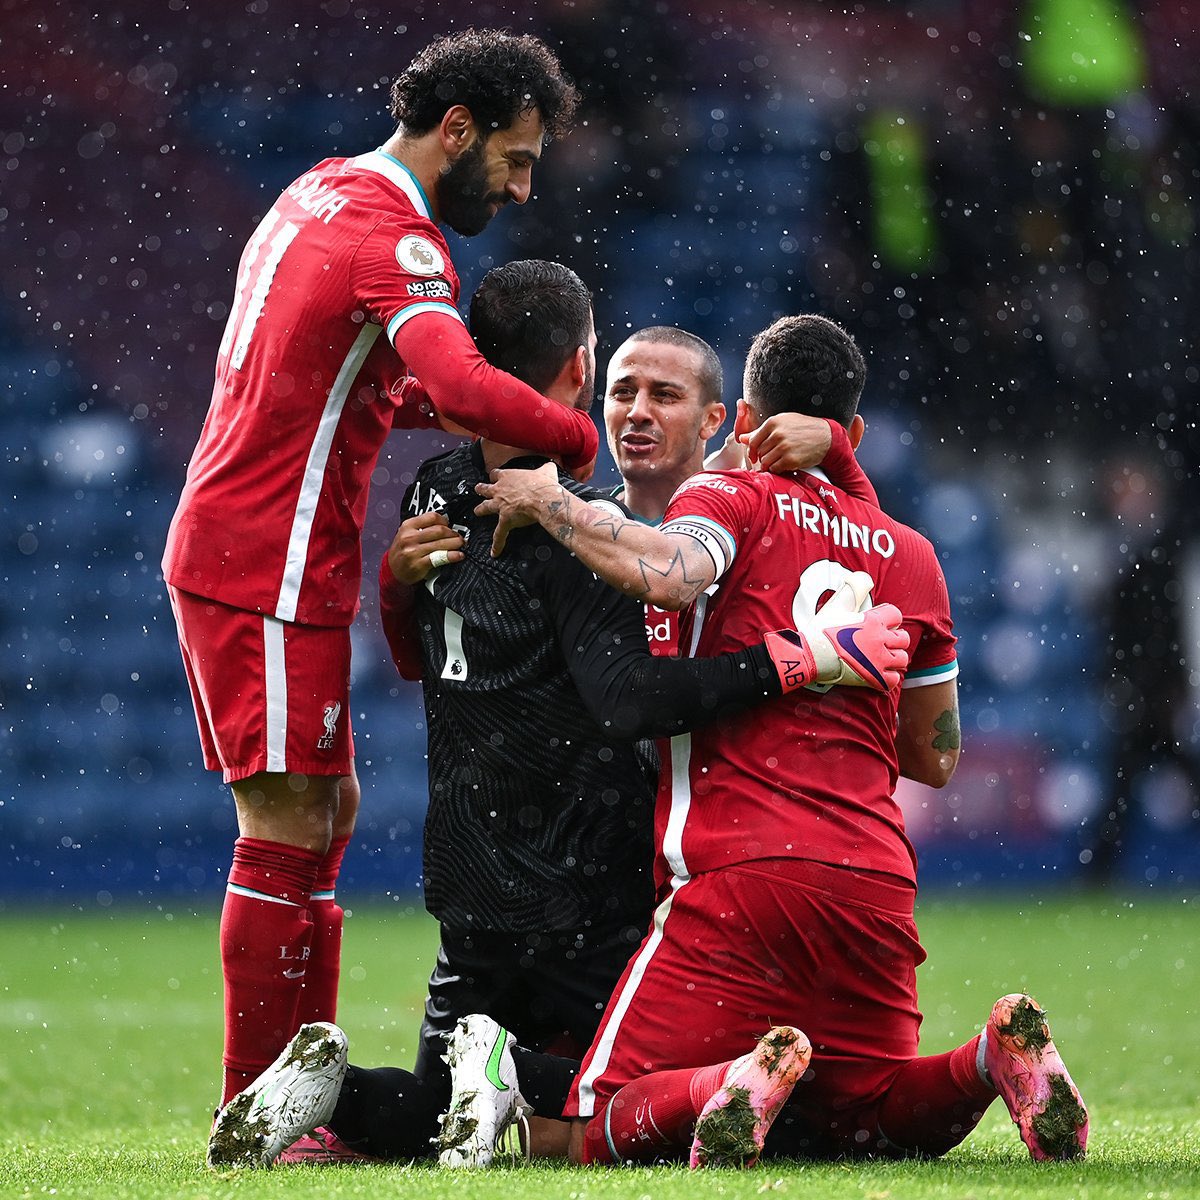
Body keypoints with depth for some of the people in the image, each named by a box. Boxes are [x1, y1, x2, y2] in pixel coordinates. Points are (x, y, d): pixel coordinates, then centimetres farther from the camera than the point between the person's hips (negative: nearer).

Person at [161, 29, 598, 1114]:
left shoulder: (321, 198, 15)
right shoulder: (392, 240, -17)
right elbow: (465, 389, -34)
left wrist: (426, 403, 9)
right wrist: (579, 438, -20)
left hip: (229, 550, 10)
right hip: (270, 572, -10)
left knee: (327, 809, 15)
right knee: (289, 827, -7)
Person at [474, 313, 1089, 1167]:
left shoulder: (733, 497, 5)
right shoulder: (910, 554, 20)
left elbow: (671, 574, -19)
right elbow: (937, 759, 25)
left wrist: (550, 502, -4)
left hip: (741, 875, -5)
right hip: (879, 886, 5)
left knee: (604, 1130, -2)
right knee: (864, 1123, 19)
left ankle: (737, 1086, -35)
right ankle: (997, 1057, -12)